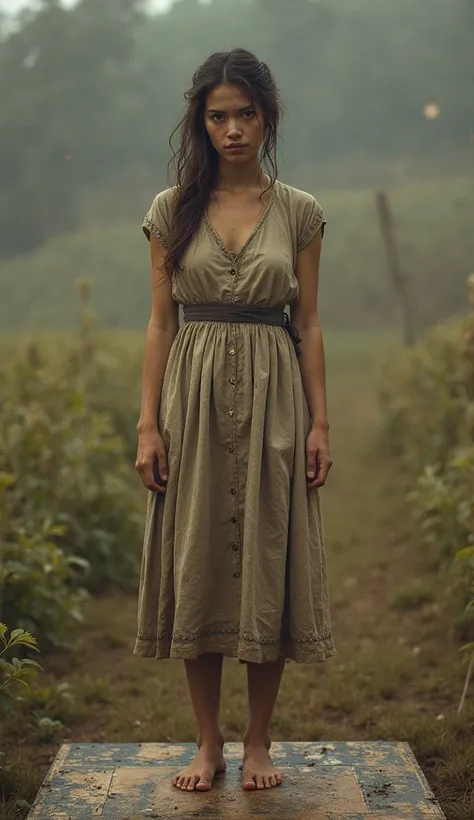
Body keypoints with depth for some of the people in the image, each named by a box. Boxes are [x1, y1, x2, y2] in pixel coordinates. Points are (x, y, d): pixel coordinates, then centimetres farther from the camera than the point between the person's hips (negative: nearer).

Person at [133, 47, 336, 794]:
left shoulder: (299, 213, 4)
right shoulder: (173, 209, 4)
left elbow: (309, 325, 5)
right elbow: (160, 321, 3)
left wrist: (320, 423, -2)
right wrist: (148, 424, -4)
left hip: (273, 402, 0)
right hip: (195, 398, 1)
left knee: (269, 568, 3)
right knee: (197, 565, 4)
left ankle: (259, 745, 17)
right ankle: (208, 744, 17)